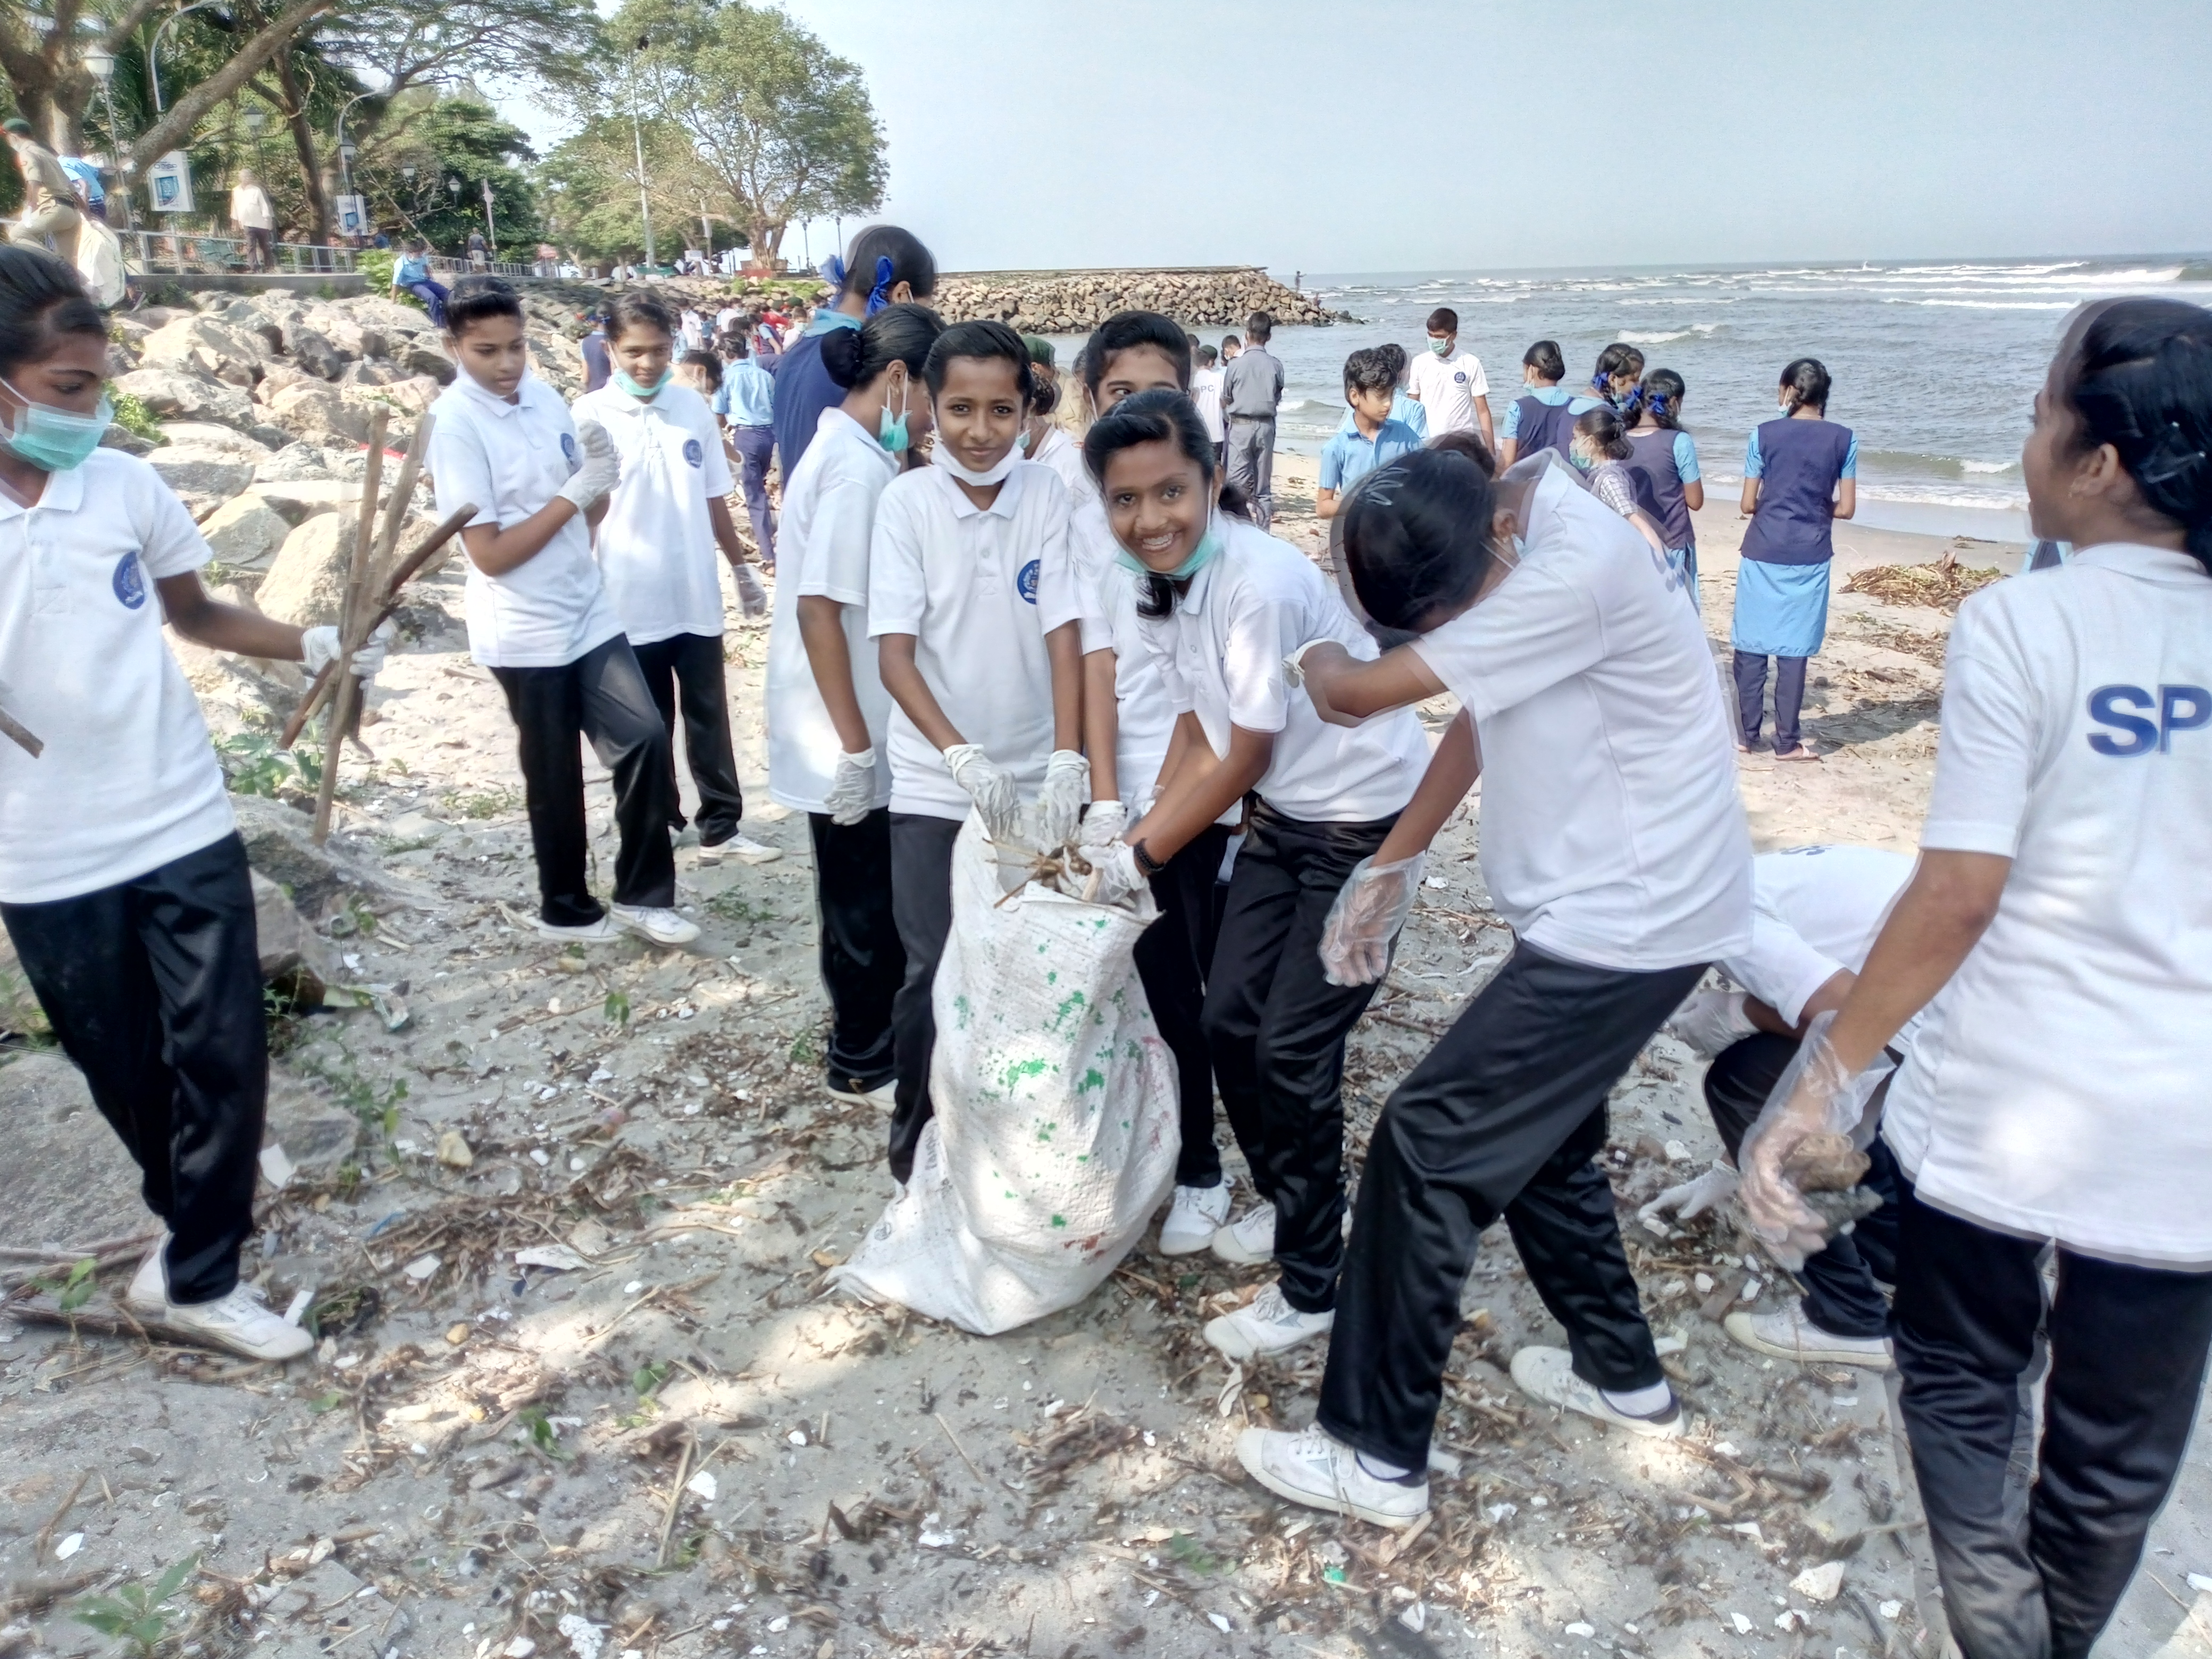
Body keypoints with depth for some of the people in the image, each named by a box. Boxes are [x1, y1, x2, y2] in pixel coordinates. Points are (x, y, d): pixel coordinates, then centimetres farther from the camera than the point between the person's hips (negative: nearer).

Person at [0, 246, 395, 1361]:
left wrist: (314, 645, -2)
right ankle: (198, 1212, 39)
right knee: (125, 1074, 13)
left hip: (183, 826, 2)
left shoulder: (127, 484, -2)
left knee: (224, 1053, 2)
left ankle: (195, 1276, 18)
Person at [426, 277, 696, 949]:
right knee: (555, 779, 8)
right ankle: (565, 909, 28)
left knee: (645, 738, 0)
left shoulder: (545, 397, 4)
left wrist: (602, 473, -11)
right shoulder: (455, 425, -15)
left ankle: (641, 894, 14)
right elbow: (490, 554, -18)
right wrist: (574, 493, -17)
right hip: (525, 633, -5)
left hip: (588, 613, 6)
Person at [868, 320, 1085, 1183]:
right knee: (934, 970, 3)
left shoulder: (1046, 495, -5)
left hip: (1035, 779, 1)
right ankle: (917, 1136, 24)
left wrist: (1067, 762, -21)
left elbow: (1064, 634, -9)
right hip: (934, 782, -1)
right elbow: (894, 653, -13)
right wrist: (964, 757, -26)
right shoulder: (906, 502, -8)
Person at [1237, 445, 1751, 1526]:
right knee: (1537, 1140, 21)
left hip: (1626, 919, -10)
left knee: (1429, 1147, -6)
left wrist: (1320, 664, -1)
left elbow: (1364, 694, -25)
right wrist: (1393, 862, 8)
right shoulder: (1509, 564, 3)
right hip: (1613, 905, 10)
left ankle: (1377, 1454, 6)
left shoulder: (1576, 571, -27)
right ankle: (1622, 1374, 40)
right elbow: (1480, 718, 13)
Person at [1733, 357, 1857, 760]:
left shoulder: (1764, 435, -4)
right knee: (1794, 649, 5)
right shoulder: (1843, 439, -1)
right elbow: (1846, 509, 0)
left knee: (1752, 645, 9)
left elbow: (1748, 504, -2)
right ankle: (1786, 743, 11)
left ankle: (1746, 735, 16)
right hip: (1810, 557, 1)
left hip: (1763, 554, -1)